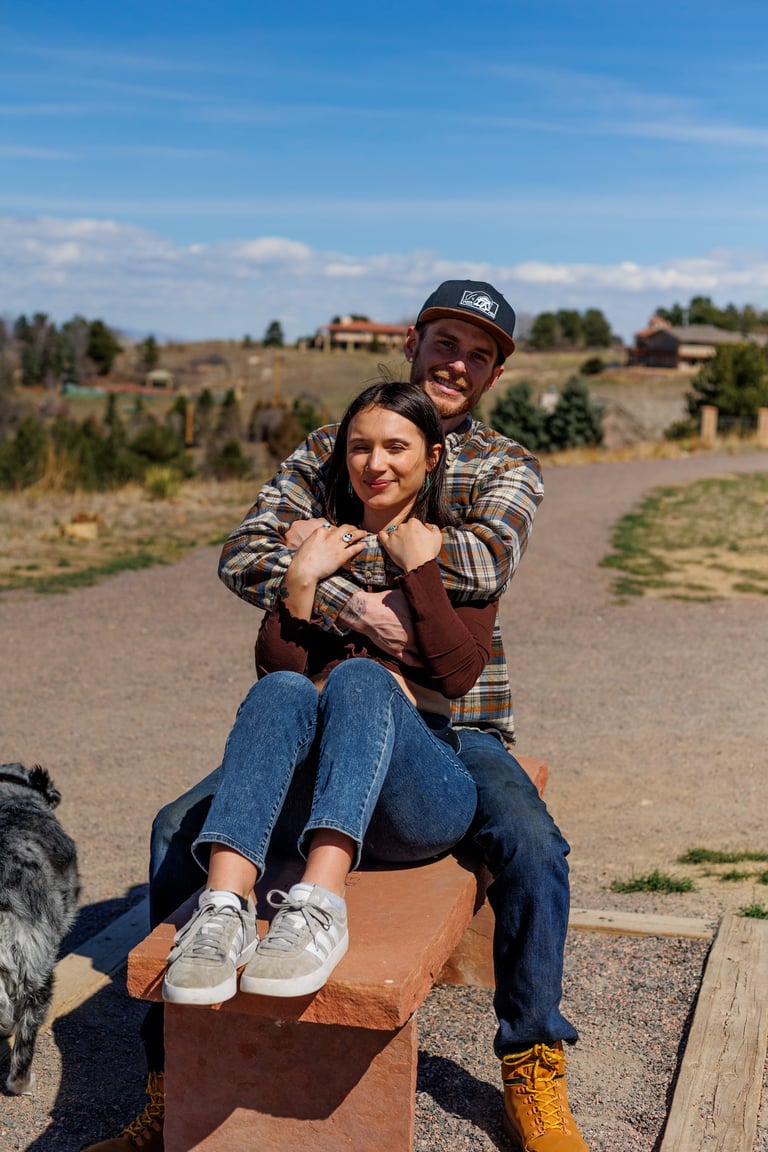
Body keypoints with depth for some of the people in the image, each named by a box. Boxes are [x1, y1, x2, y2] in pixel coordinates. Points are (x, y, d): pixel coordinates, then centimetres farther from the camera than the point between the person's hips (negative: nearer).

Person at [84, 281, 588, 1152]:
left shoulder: (507, 467, 5)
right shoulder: (325, 449, 9)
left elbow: (486, 565, -18)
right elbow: (244, 557, -6)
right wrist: (350, 604, -23)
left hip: (453, 725, -1)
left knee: (531, 845, -29)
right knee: (181, 830, -17)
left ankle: (532, 1073, -6)